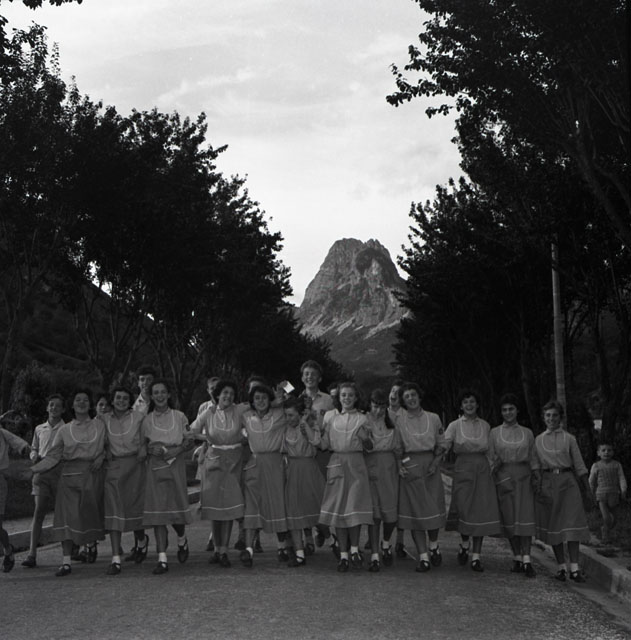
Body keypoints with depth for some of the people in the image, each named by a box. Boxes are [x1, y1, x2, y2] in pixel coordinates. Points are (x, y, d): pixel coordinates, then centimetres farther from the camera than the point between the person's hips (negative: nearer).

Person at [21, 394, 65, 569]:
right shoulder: (39, 429, 14)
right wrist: (35, 456, 3)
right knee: (38, 511, -7)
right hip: (42, 472, 2)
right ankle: (32, 554, -9)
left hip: (60, 472, -2)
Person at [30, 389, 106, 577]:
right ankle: (66, 562, -3)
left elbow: (107, 446, 16)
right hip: (69, 475, 0)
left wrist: (100, 458, -3)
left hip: (92, 475, 0)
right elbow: (53, 456, 6)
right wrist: (32, 469, -5)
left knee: (90, 513, 0)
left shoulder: (99, 425, 8)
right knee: (67, 516, -6)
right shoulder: (64, 430, 8)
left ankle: (92, 543, 32)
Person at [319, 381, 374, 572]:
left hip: (356, 465, -1)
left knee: (355, 507, -7)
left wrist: (365, 439, -13)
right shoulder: (330, 416, 10)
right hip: (336, 463, 1)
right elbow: (324, 445, 6)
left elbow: (369, 447, 6)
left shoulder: (362, 419, 8)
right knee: (337, 508, -1)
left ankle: (354, 550, 9)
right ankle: (343, 554, 7)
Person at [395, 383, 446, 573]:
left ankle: (434, 546, 30)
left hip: (430, 466, 2)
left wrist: (435, 463, -4)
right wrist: (398, 464, -9)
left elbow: (441, 444, 11)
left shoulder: (433, 418, 7)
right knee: (415, 511, -1)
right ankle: (423, 557, 5)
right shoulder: (397, 419, 1)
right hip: (408, 467, -1)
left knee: (434, 508, 2)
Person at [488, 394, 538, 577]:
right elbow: (490, 459, 7)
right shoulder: (494, 433, 8)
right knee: (509, 519, 0)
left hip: (523, 476, 0)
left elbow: (533, 459, 10)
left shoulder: (527, 433, 10)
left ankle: (527, 560, -14)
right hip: (503, 478, 0)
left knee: (525, 516, -11)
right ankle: (517, 558, 10)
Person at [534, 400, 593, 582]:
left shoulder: (569, 439, 6)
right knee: (552, 525, 2)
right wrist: (537, 487, 6)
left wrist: (588, 489, 3)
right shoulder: (538, 440, 10)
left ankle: (574, 568, -5)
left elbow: (579, 466, 7)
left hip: (567, 481, -1)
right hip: (547, 483, 2)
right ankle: (561, 567, 10)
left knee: (572, 523, -9)